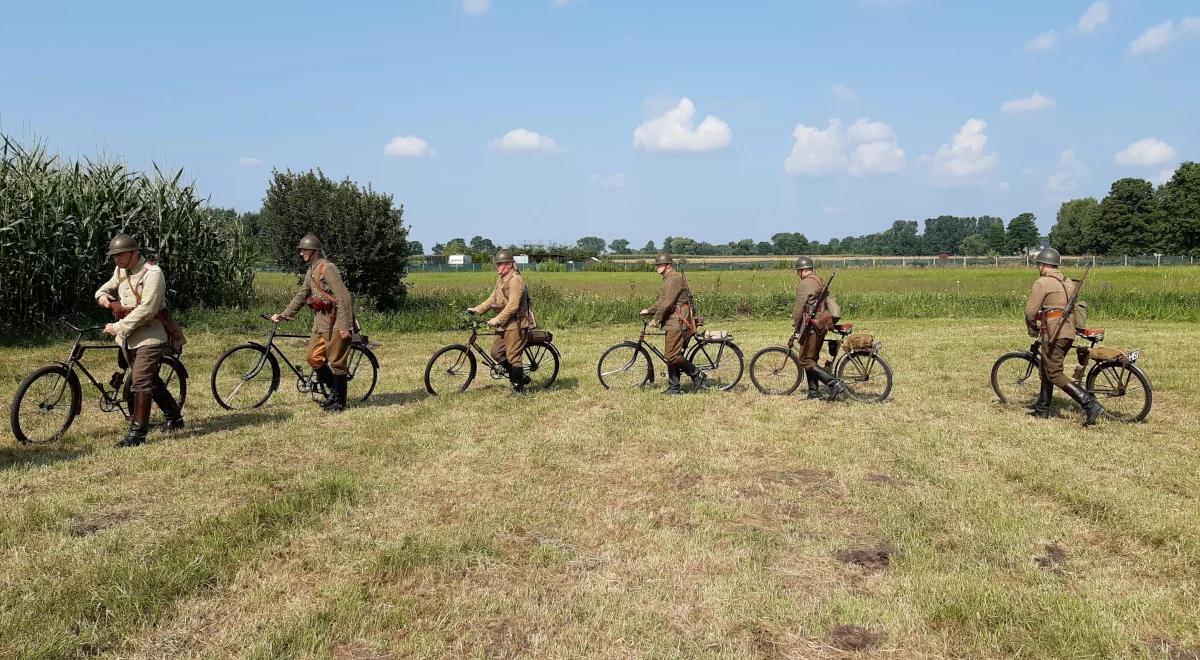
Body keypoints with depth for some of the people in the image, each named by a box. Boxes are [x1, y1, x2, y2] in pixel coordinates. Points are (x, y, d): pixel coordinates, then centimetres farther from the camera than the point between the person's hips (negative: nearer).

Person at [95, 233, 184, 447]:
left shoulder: (152, 273, -16)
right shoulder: (121, 271, 10)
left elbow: (146, 310, -23)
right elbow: (108, 286, 29)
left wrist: (118, 327, -21)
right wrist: (102, 295, 3)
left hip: (148, 338, -8)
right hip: (128, 338, 9)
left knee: (140, 382, -13)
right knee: (151, 380, 17)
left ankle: (137, 433, -9)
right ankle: (174, 417, 32)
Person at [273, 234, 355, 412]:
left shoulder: (328, 268, -15)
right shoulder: (312, 270, 14)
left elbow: (343, 297, -21)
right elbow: (301, 296, 21)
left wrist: (345, 326, -23)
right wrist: (283, 315, 14)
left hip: (336, 322, -9)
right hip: (321, 321, 9)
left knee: (336, 362, -2)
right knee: (313, 358, 8)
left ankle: (340, 402, 9)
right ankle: (332, 390, 24)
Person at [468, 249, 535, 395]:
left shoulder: (515, 280, -18)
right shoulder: (501, 279, 14)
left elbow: (513, 305, -23)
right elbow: (493, 298, 18)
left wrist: (497, 319, -22)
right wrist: (476, 309, 11)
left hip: (516, 324, -10)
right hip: (505, 324, 10)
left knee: (513, 356, -5)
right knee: (496, 352, 10)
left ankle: (519, 388, 8)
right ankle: (521, 377, 22)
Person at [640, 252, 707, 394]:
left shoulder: (674, 278, -14)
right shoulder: (669, 279, 19)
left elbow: (667, 302, -20)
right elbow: (662, 301, 26)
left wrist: (656, 319, -15)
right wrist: (648, 310, 18)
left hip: (678, 323, -11)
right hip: (673, 322, 11)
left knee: (672, 355, -13)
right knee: (671, 355, 10)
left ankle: (698, 375, -3)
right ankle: (673, 388, 14)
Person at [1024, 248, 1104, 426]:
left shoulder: (1042, 283, -9)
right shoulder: (1068, 283, 17)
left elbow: (1030, 311, -11)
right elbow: (1071, 307, 19)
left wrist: (1032, 330, 6)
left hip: (1053, 334, -9)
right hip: (1069, 332, 9)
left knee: (1054, 374, -6)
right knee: (1045, 370, 19)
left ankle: (1090, 404, -15)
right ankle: (1042, 410, 25)